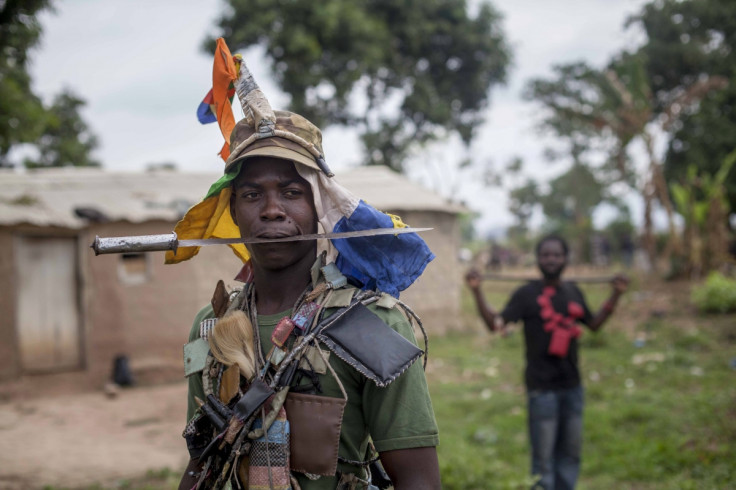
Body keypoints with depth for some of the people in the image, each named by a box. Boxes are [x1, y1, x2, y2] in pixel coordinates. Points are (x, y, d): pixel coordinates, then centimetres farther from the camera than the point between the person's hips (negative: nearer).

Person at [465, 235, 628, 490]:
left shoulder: (574, 293, 10)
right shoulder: (527, 294, -6)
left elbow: (593, 323, 23)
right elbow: (495, 323, -15)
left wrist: (616, 295, 19)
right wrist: (477, 292, -26)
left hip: (572, 385, 6)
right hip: (542, 387, -5)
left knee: (570, 453, 12)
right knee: (543, 457, -2)